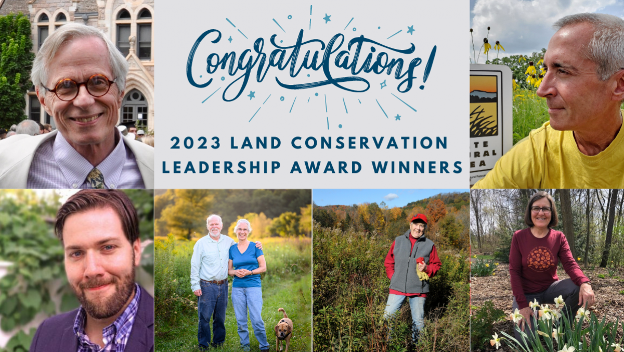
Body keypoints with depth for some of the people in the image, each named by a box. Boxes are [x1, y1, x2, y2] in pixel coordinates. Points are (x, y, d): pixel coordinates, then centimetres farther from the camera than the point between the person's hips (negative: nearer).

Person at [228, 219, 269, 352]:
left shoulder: (255, 247, 1)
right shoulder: (232, 249, 10)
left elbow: (263, 267, 1)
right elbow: (229, 270, 15)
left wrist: (249, 272, -13)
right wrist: (236, 272, -7)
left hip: (253, 286, -3)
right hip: (237, 287, 3)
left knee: (257, 320, -9)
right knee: (240, 320, 5)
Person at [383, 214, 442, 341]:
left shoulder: (429, 245, 5)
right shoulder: (398, 241, 8)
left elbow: (437, 265, 9)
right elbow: (388, 262, 14)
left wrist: (426, 268, -11)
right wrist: (393, 277, 3)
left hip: (418, 290, 0)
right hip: (397, 288, 1)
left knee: (418, 321, 8)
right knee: (388, 317, 0)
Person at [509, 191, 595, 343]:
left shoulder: (559, 237, -4)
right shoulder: (519, 237, -10)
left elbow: (570, 264, -15)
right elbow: (514, 272, -10)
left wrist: (585, 283, -38)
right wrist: (522, 305, -20)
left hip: (550, 288, 3)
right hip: (526, 293, -3)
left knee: (580, 288, -27)